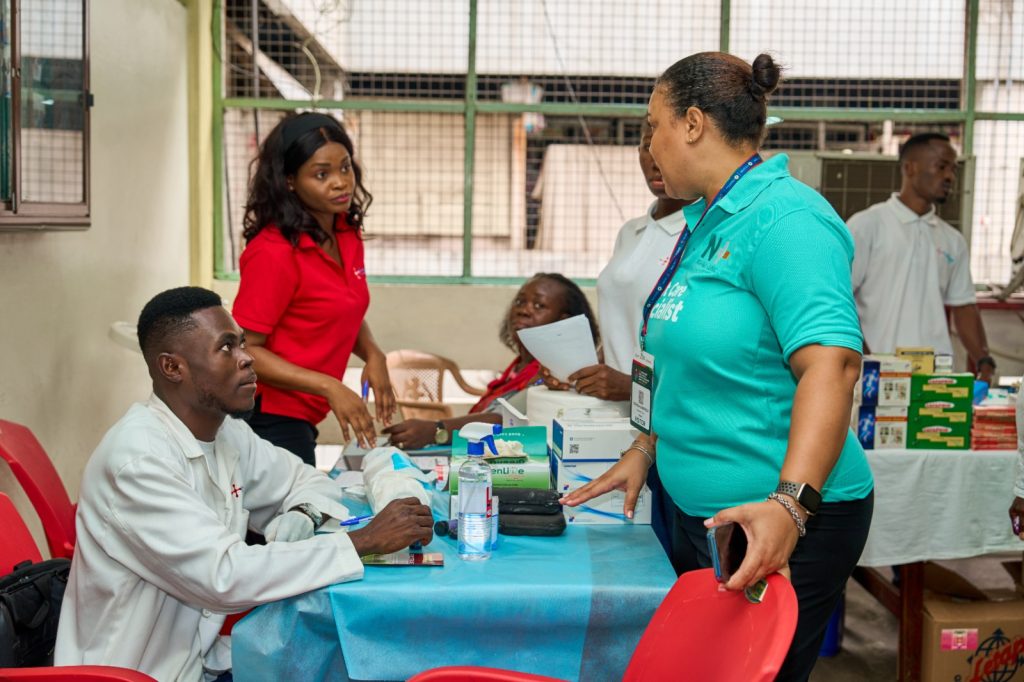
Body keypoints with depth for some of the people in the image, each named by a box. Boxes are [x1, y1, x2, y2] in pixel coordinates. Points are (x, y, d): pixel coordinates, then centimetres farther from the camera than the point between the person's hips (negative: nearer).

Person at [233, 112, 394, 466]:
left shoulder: (348, 234, 2)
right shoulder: (274, 251, -21)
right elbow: (245, 350, -19)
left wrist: (372, 354, -2)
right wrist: (329, 387, -24)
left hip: (302, 418, 8)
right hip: (268, 419, -7)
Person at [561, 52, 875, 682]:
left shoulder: (781, 218, -17)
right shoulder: (710, 222, 14)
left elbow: (830, 361, -28)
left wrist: (791, 504, -37)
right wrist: (646, 452, 20)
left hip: (778, 526, -10)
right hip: (704, 512, 10)